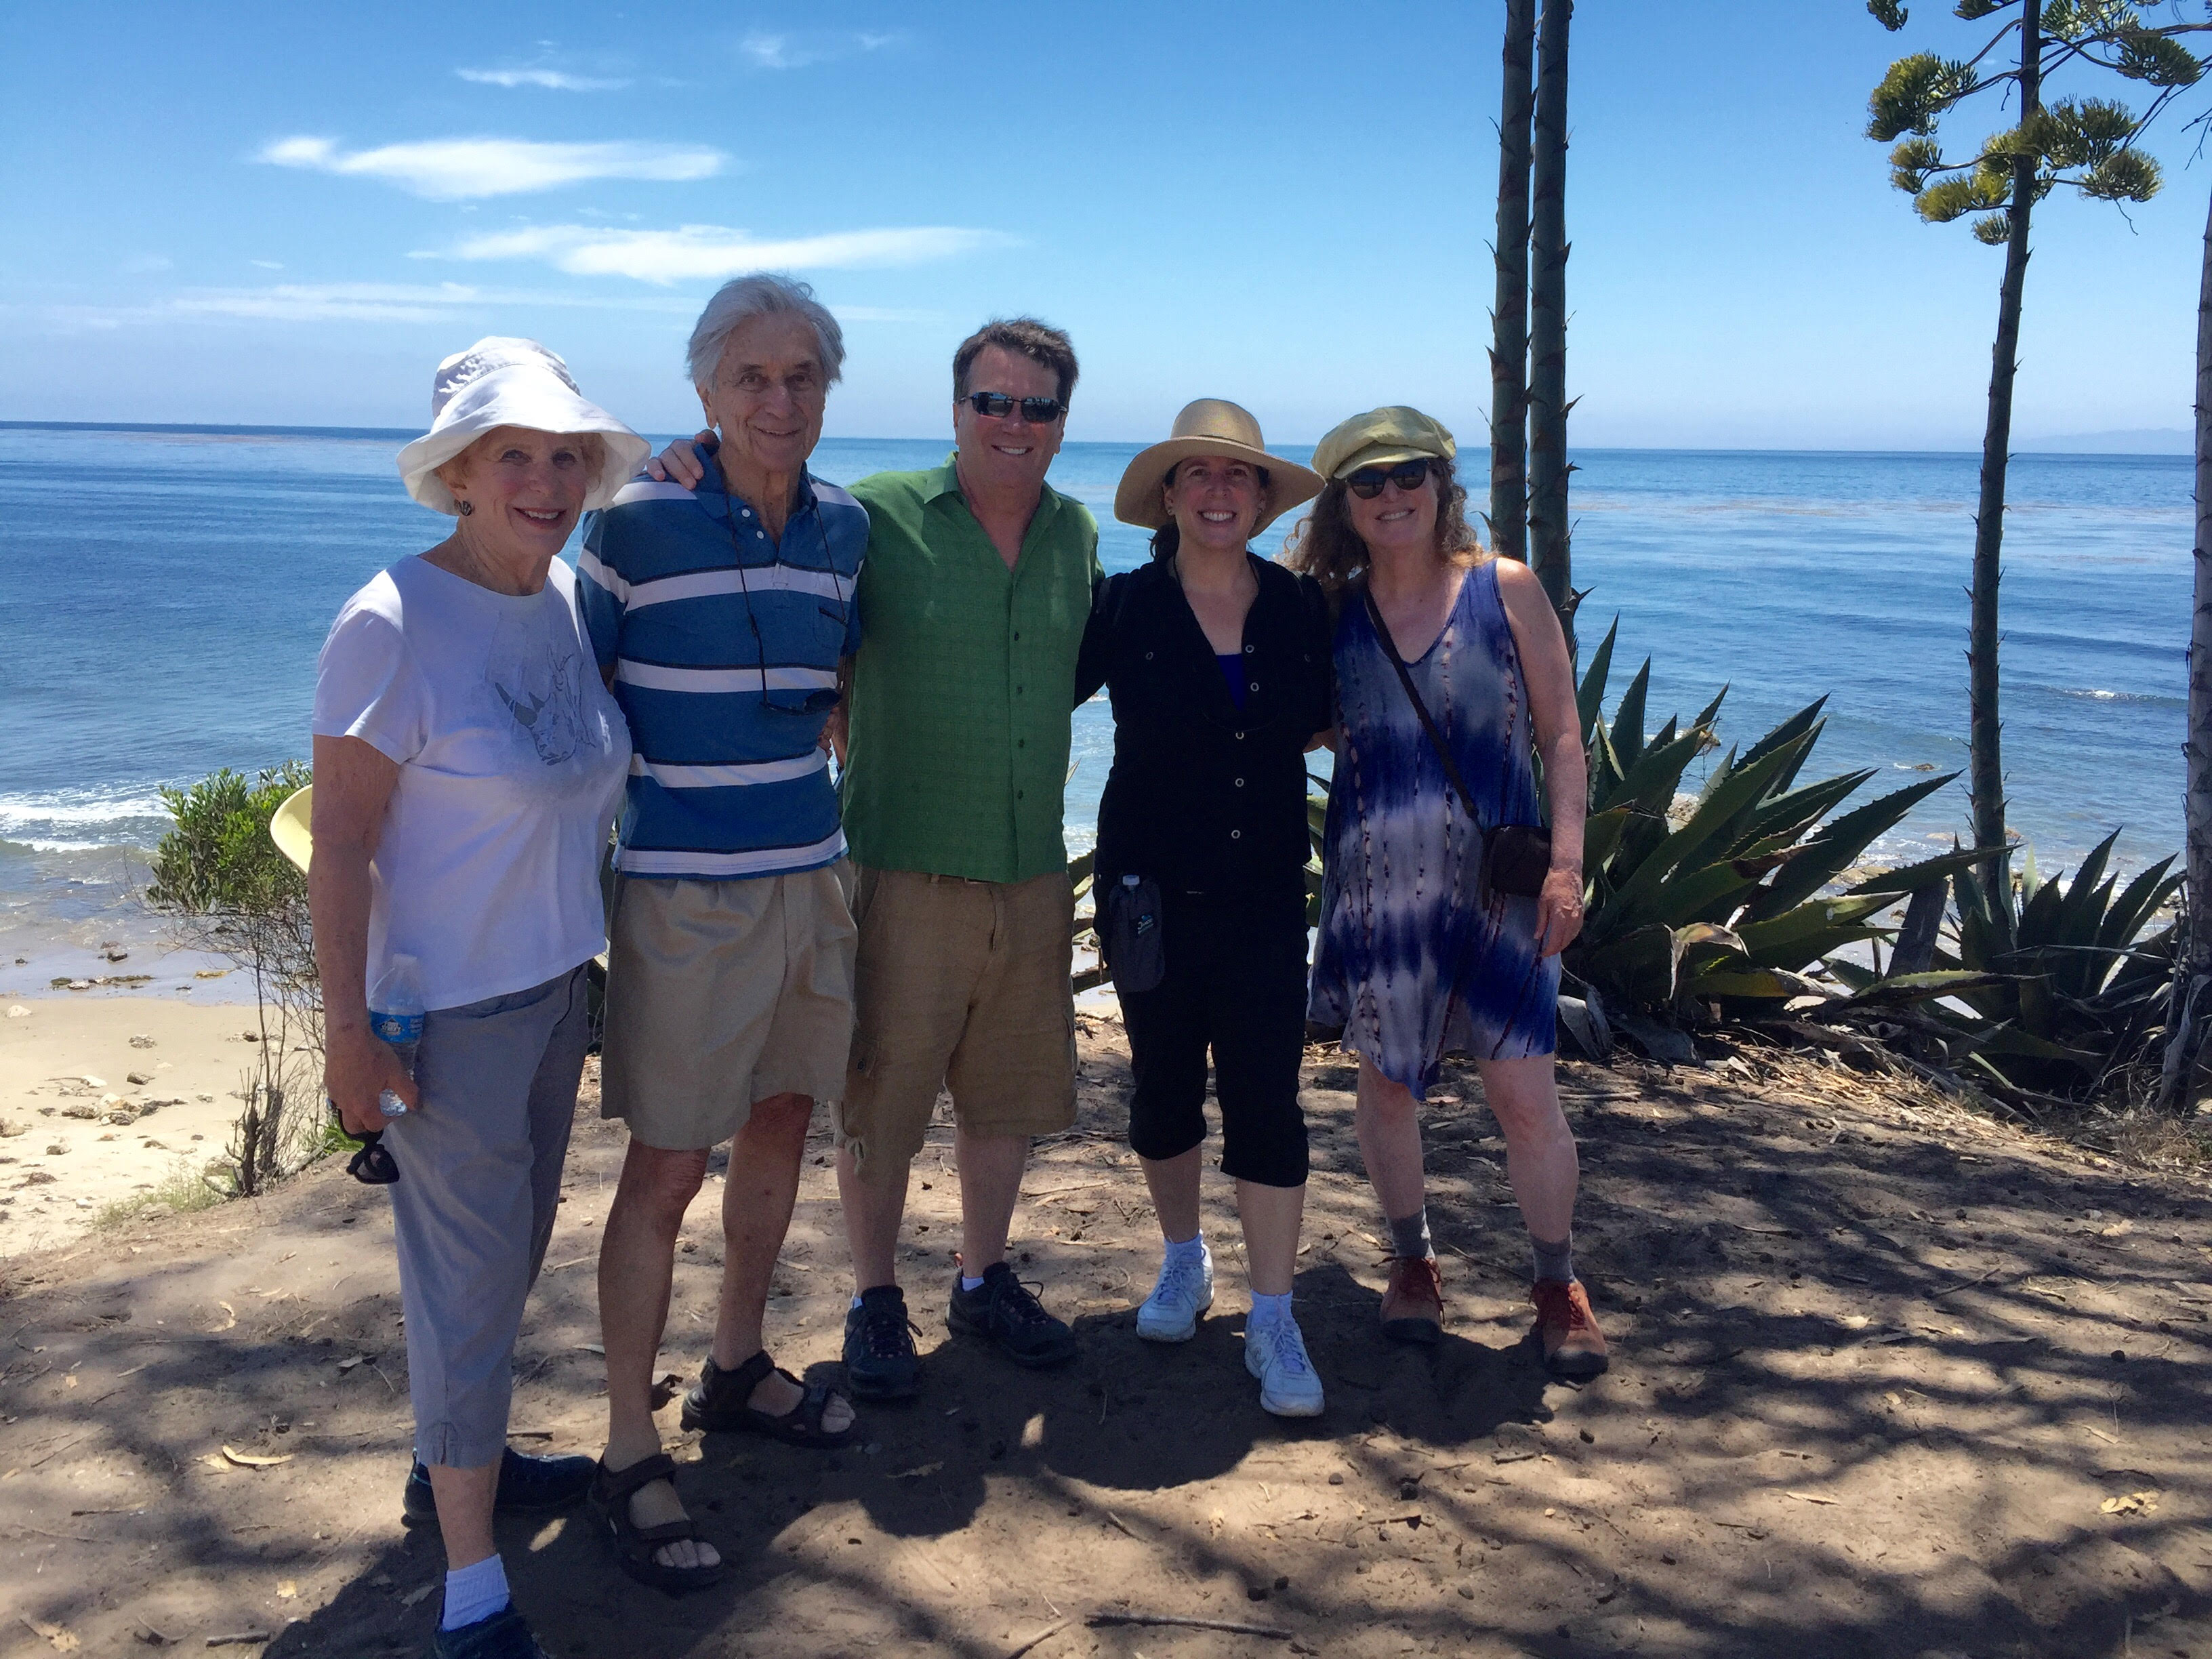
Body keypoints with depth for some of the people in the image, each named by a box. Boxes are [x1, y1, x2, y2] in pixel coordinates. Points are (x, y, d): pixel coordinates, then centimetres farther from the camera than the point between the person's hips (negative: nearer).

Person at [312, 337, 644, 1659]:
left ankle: (458, 1460, 43)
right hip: (449, 1007, -7)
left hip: (559, 982, 7)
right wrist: (347, 1028, -16)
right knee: (470, 1277, 2)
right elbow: (340, 845, -17)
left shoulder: (571, 600, 0)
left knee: (512, 1250, 21)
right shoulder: (393, 626, -19)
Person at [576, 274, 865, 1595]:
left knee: (782, 1126, 17)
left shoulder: (844, 527, 4)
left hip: (812, 875, 6)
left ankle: (737, 1369, 38)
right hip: (685, 891, -6)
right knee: (667, 1172, -1)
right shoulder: (637, 524, -11)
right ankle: (630, 1452, 15)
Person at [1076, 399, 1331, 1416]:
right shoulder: (1125, 608, -5)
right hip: (1150, 891, 0)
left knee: (1267, 1099, -4)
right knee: (1164, 1085, 12)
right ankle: (1184, 1261, 37)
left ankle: (1272, 1322, 6)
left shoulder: (1301, 610, 1)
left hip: (1265, 894, 1)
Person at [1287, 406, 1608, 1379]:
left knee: (1523, 1094, -2)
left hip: (1496, 878, -2)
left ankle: (1558, 1285, 19)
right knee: (1385, 1081, 11)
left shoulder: (1506, 589, 0)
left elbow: (1560, 735, 1)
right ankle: (1412, 1263, 32)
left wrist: (1567, 862, -7)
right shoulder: (1329, 611, 4)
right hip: (1375, 879, 2)